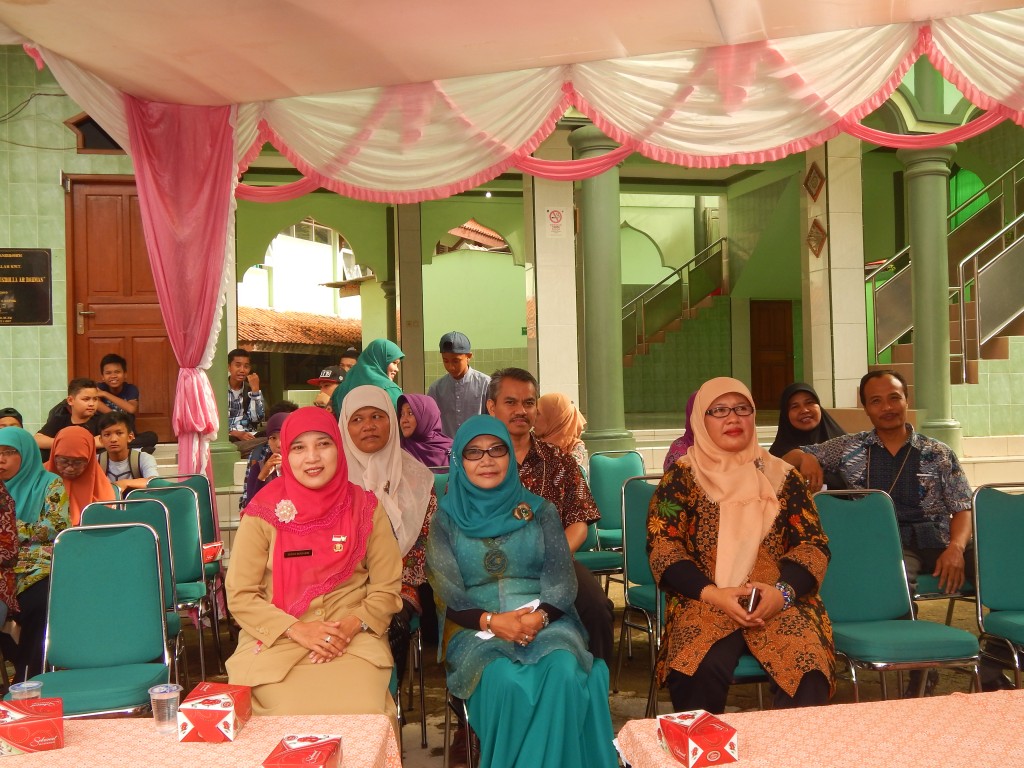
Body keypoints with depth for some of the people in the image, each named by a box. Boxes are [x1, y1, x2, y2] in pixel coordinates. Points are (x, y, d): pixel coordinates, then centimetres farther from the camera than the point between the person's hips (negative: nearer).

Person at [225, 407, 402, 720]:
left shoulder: (365, 507, 4)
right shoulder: (263, 512, 0)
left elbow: (387, 588, 7)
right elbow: (240, 595, 1)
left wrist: (353, 625, -11)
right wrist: (297, 630, -11)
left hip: (353, 641, 1)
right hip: (276, 641, -1)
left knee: (364, 713, -25)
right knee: (295, 714, -26)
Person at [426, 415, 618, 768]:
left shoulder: (540, 510, 12)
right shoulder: (447, 519, 9)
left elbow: (562, 580, 4)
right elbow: (448, 594, 1)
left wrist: (539, 616, -18)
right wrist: (491, 621, -18)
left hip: (545, 621, 1)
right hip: (475, 628, -1)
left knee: (564, 672, -34)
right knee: (505, 680, -35)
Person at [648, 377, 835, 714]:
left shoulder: (781, 476, 15)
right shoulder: (682, 477, 10)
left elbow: (814, 543, 8)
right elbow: (662, 546, 1)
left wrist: (783, 590, -12)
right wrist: (712, 593, -15)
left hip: (780, 601, 2)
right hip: (705, 602, -1)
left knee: (808, 673, -29)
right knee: (702, 671, -31)